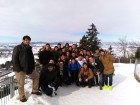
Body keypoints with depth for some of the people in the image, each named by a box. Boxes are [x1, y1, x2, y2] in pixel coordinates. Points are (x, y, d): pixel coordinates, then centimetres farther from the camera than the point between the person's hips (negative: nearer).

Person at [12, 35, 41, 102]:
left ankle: (34, 90, 25)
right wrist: (18, 69, -19)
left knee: (36, 76, 12)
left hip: (29, 68, 7)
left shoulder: (29, 48, 11)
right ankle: (22, 97, 19)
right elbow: (14, 59, -14)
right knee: (21, 83, 1)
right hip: (20, 69, -7)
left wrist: (32, 66, 7)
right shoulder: (17, 48, -10)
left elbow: (31, 58, 17)